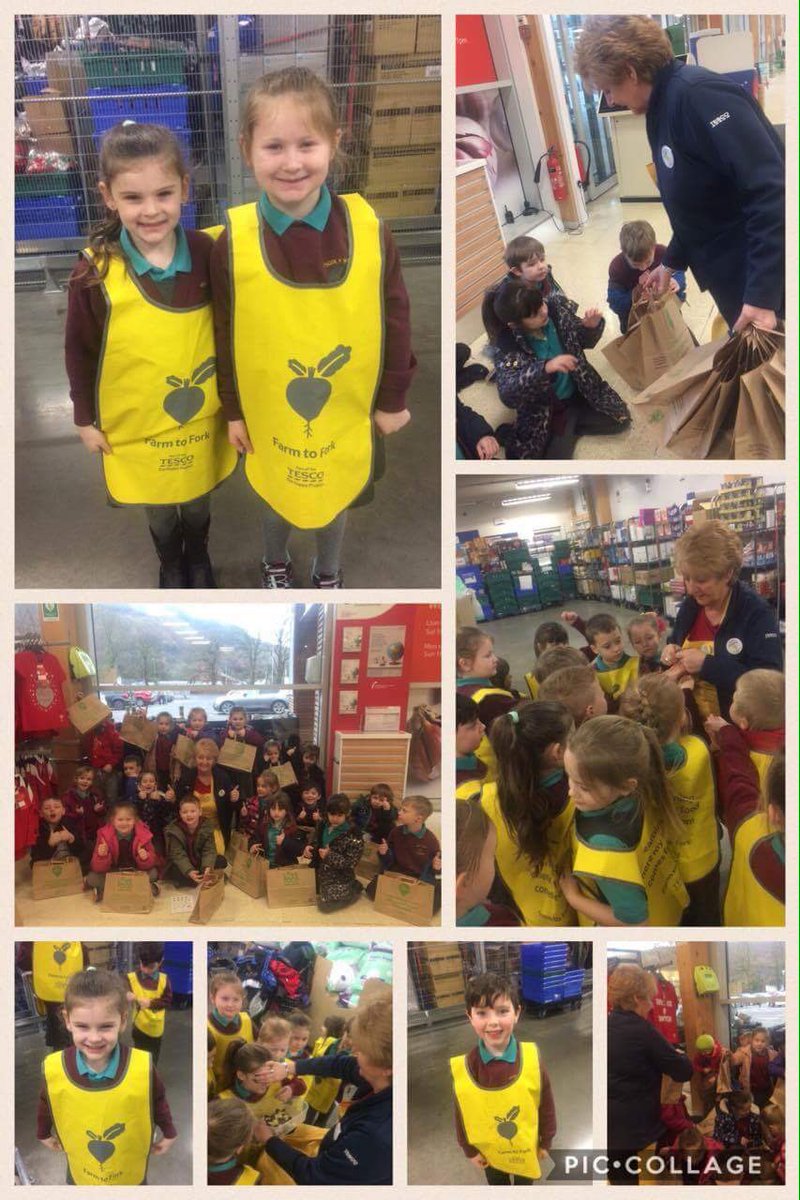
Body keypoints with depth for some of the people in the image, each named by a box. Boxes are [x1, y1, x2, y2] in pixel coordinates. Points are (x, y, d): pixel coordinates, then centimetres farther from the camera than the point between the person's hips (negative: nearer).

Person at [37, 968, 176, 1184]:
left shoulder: (143, 1067, -29)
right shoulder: (54, 1069, -26)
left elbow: (158, 1101, -8)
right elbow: (46, 1106, -3)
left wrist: (168, 1133, 6)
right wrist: (44, 1134, 12)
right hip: (80, 1175, 1)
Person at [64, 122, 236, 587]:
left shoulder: (207, 253, -17)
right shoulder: (95, 274, -20)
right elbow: (80, 352, -8)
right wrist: (86, 419, -1)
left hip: (202, 415, 1)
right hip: (135, 424, -1)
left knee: (198, 496, 24)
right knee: (157, 504, 22)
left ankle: (198, 554, 53)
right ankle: (170, 561, 50)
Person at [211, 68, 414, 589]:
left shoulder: (368, 228, -17)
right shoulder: (234, 239, -17)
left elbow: (395, 320, -6)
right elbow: (224, 334, -5)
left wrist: (392, 400, 0)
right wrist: (233, 410, 0)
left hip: (347, 411, 1)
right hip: (269, 412, 0)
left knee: (335, 496, 22)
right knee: (278, 496, 23)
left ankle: (329, 571, 52)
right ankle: (276, 562, 54)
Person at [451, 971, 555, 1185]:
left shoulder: (532, 1058, -26)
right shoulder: (463, 1067, -25)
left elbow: (546, 1104, -11)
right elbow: (461, 1115, -10)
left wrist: (546, 1142, -1)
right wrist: (470, 1150, -1)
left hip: (526, 1147, 0)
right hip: (489, 1151, 0)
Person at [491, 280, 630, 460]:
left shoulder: (557, 307, -14)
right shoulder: (508, 345, -25)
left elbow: (584, 342, 2)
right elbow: (507, 395, -37)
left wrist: (591, 327, -22)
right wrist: (545, 368, -49)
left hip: (578, 393, 4)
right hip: (544, 410, -4)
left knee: (621, 421, -6)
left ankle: (566, 427, 9)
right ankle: (565, 430, 7)